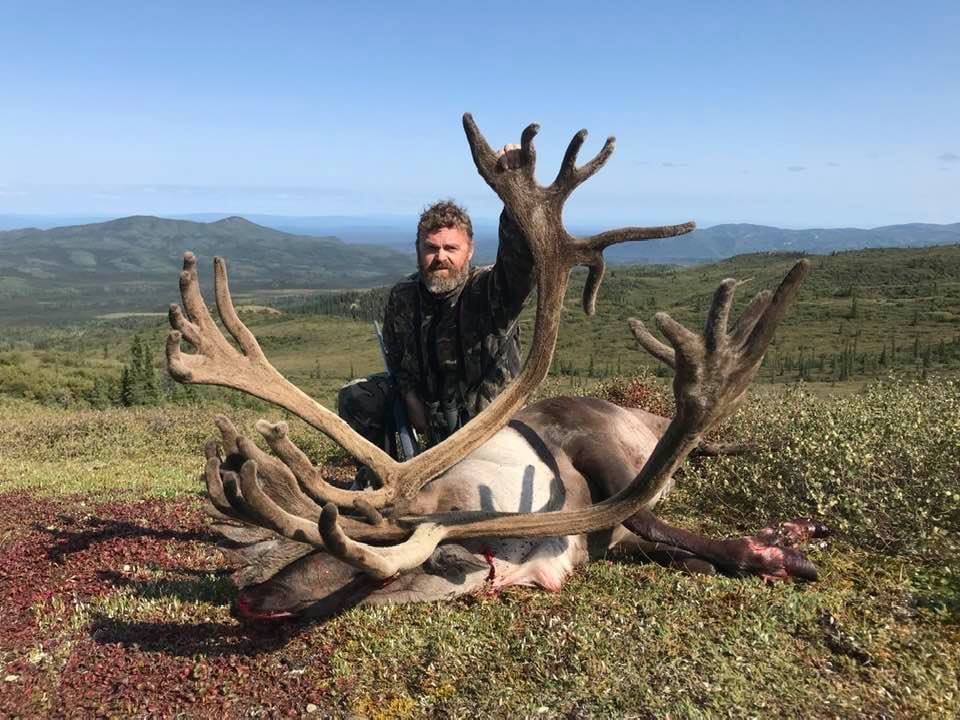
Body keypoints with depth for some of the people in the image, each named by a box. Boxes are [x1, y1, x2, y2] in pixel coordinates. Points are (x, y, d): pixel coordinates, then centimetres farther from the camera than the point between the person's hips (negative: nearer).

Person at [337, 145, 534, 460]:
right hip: (425, 402, 5)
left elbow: (520, 257, -46)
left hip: (483, 421, -4)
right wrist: (412, 402, -6)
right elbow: (397, 359, 8)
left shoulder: (491, 290, -23)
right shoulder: (403, 296, -7)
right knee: (355, 397, -7)